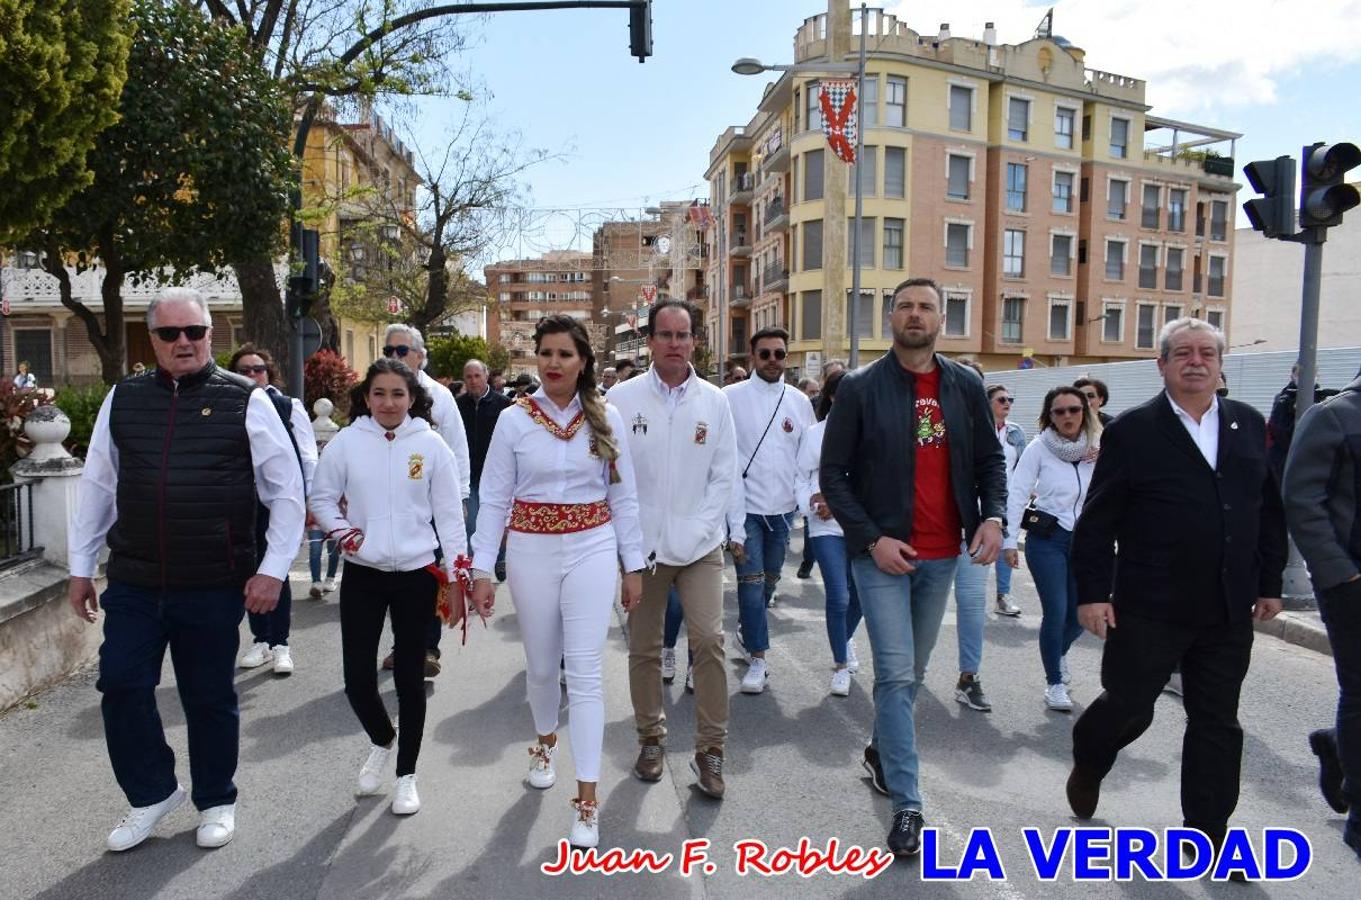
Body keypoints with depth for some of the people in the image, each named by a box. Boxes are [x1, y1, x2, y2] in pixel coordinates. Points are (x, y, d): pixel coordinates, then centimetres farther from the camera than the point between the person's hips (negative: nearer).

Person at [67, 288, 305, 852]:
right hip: (133, 582, 3)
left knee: (210, 697, 10)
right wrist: (80, 567, 13)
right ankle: (152, 793, 26)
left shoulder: (246, 401, -5)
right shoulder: (122, 400, 6)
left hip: (214, 586, -3)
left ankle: (215, 803, 31)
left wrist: (272, 571, -8)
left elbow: (286, 491, -4)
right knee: (120, 685, 1)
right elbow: (97, 486, 13)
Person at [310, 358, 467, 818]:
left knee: (409, 677, 7)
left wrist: (457, 576, -3)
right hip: (362, 574, 1)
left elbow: (449, 514, -2)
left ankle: (406, 775, 26)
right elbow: (322, 497, 8)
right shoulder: (347, 442, -2)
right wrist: (341, 531, -10)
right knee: (357, 677, 3)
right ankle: (382, 740, 36)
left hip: (417, 574, -1)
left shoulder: (431, 444, -4)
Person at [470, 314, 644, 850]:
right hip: (531, 551, 1)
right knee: (542, 666, 15)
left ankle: (587, 796, 4)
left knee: (585, 671, -4)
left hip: (592, 549, 0)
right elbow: (493, 500, -1)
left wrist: (634, 566, 3)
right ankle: (545, 743, 46)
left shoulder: (606, 419, 0)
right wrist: (481, 570, -5)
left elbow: (624, 497, 4)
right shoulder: (514, 420, -3)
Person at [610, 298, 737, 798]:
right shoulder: (622, 398, -2)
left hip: (699, 545, 0)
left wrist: (699, 531, -6)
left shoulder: (714, 401, 2)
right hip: (641, 545, 0)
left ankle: (710, 750, 9)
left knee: (708, 640, -7)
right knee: (644, 647, 10)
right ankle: (651, 738, 29)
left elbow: (724, 473, 3)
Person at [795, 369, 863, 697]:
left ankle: (845, 640, 46)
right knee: (838, 596, -8)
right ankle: (841, 665, 12)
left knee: (858, 595, 15)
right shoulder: (815, 433, 0)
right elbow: (800, 478, 3)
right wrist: (812, 504, -13)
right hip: (827, 526, -2)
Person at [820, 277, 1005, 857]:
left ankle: (881, 748, 41)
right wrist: (871, 538, -14)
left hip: (942, 555, 4)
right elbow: (832, 473, -5)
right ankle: (907, 804, 3)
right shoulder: (860, 388, -6)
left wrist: (993, 515, -8)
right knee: (896, 674, -6)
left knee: (912, 671, 17)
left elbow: (989, 459, 10)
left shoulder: (966, 387, 4)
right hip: (881, 553, -4)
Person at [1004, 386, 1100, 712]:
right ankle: (1054, 683, 13)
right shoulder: (1039, 448, -7)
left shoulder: (1098, 448, 1)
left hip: (1085, 541, 3)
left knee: (1081, 614, 8)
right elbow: (1017, 493, -8)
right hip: (1047, 540, -3)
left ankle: (1059, 652, 42)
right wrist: (1009, 541, -11)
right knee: (1055, 612, -6)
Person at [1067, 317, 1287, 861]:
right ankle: (1088, 763, 37)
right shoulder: (1133, 430, -6)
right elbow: (1098, 520, -7)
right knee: (1128, 705, 6)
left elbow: (1269, 509, 13)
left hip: (1228, 612, 4)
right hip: (1150, 608, -4)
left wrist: (1270, 583, 10)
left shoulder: (1249, 425, 8)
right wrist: (1092, 592, -10)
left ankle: (1208, 830, 25)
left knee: (1217, 722, 11)